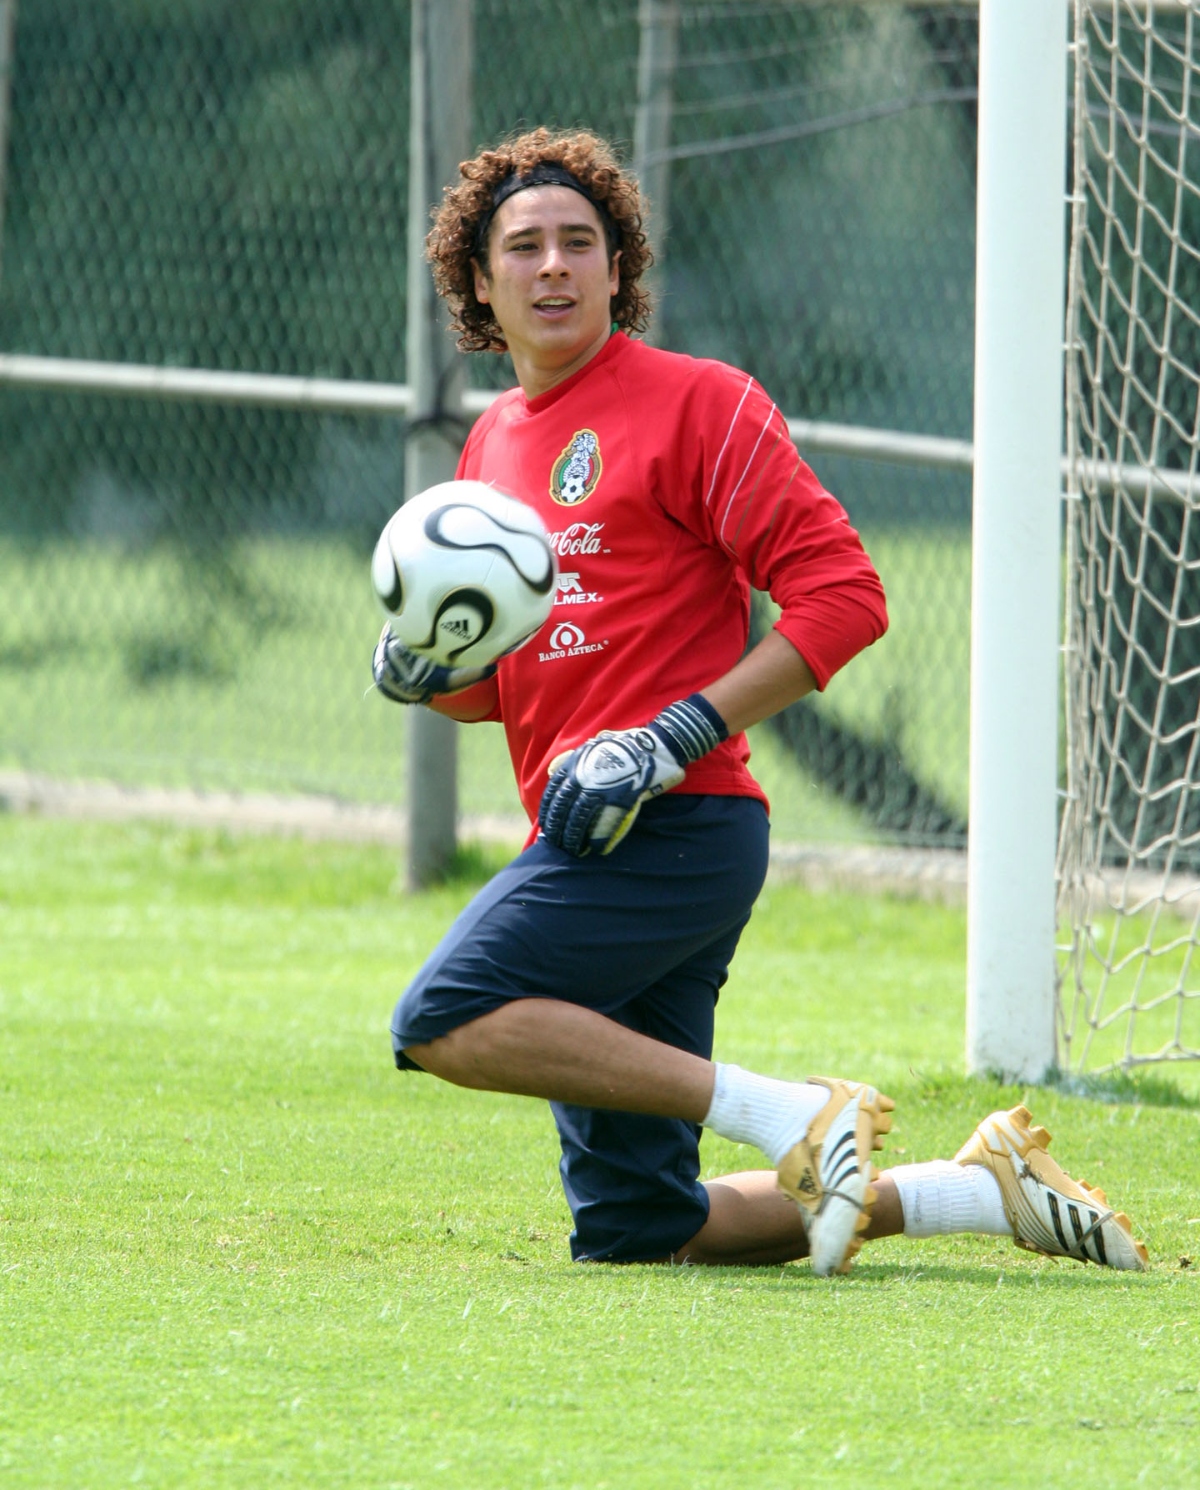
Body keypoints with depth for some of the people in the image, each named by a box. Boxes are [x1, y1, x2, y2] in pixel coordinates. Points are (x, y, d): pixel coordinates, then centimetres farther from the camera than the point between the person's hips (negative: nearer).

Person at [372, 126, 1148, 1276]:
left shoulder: (696, 403, -4)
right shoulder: (492, 446, 19)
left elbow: (841, 595, -11)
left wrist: (674, 738, -18)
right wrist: (422, 674, 5)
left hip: (678, 825, -8)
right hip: (587, 837, 8)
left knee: (446, 1019, -27)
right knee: (631, 1233, 5)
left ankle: (791, 1119, -22)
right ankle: (981, 1191, 15)